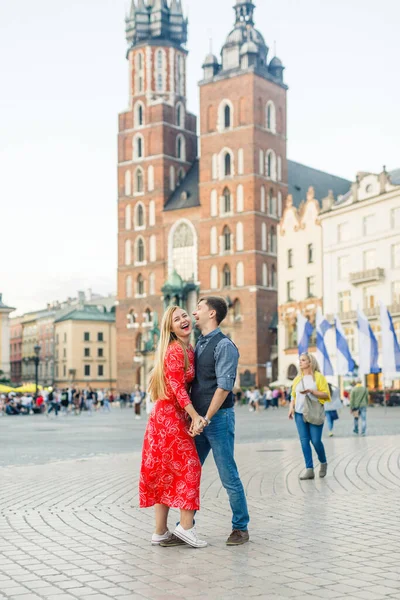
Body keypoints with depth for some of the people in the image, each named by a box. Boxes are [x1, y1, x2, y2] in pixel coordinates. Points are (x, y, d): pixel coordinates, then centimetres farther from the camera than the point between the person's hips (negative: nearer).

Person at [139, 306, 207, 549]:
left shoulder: (189, 350, 14)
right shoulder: (175, 351, -13)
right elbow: (177, 387, -18)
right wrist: (195, 416, -21)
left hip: (175, 416, 9)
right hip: (170, 416, -9)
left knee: (166, 472, 9)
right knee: (189, 466, -7)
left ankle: (161, 532, 13)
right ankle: (186, 526, -3)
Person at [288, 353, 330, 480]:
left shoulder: (318, 377, 0)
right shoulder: (297, 379, 15)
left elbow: (326, 394, -5)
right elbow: (293, 396, 19)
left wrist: (311, 391, -16)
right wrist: (291, 407, 2)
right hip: (300, 413, 5)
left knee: (316, 440, -7)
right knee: (304, 441, -2)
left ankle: (323, 463, 20)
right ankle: (309, 470, -1)